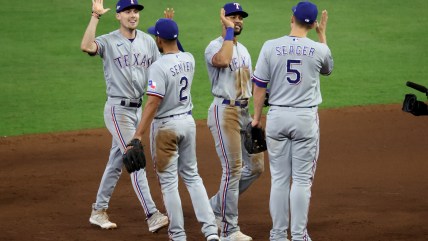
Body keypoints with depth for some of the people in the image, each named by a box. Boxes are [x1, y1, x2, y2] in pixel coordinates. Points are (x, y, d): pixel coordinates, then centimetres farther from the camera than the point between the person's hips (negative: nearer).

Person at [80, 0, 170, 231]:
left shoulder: (148, 41, 8)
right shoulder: (109, 41, -10)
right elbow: (86, 46, -30)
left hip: (138, 108, 7)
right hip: (117, 110, -7)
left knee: (116, 162, 14)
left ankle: (98, 211, 25)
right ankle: (152, 216, -16)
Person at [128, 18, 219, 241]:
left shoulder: (159, 67, -21)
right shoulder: (189, 60, 0)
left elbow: (153, 103, -26)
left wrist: (138, 135, -26)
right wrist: (170, 27, 20)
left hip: (165, 125, -7)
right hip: (188, 121, 7)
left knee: (169, 181, 3)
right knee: (192, 176, 15)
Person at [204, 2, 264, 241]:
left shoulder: (243, 50, 19)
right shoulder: (215, 46, -8)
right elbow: (222, 60, -32)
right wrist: (229, 30, -22)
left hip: (245, 112, 8)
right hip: (224, 111, -8)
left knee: (255, 167, 8)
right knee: (233, 169, -10)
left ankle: (217, 206, 24)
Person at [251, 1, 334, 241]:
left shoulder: (271, 47, -5)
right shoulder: (318, 49, -5)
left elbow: (260, 85, -2)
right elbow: (328, 68, 20)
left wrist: (257, 117, 9)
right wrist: (322, 34, 24)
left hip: (277, 117, 1)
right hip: (306, 118, -1)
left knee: (279, 178, 7)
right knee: (302, 179, 3)